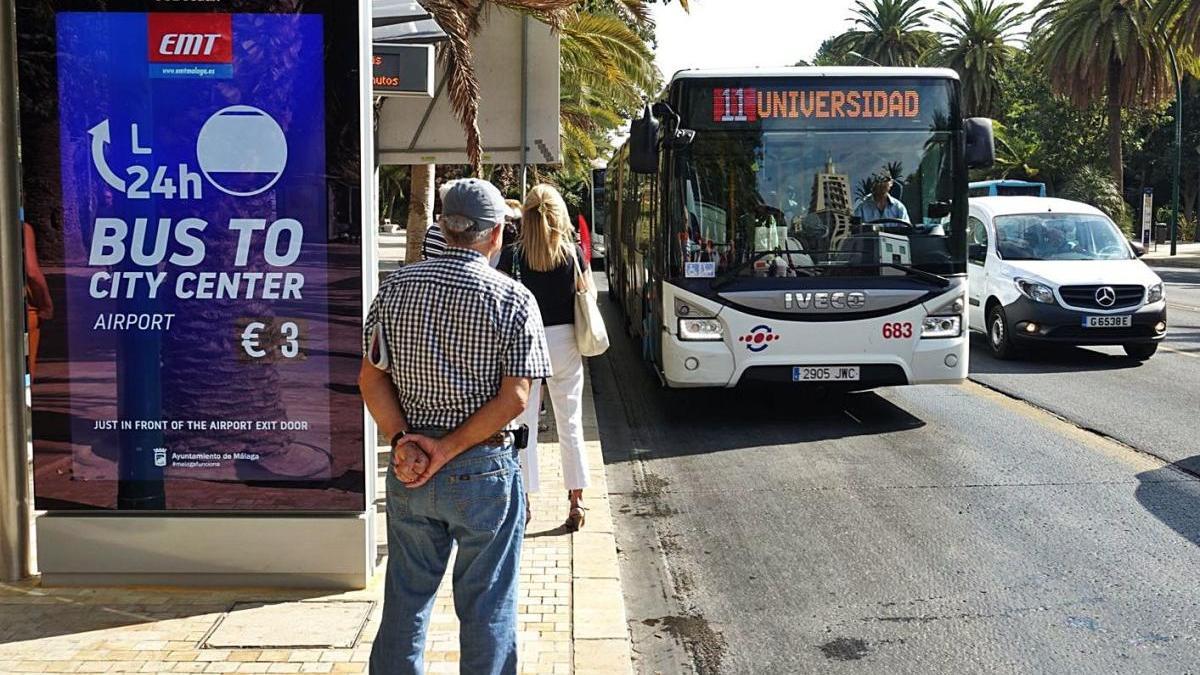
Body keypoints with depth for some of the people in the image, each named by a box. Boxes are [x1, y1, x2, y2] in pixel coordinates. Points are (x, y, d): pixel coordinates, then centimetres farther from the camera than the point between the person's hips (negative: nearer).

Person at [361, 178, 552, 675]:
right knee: (487, 606, 10)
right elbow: (514, 398, -15)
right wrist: (448, 449, -12)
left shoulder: (397, 286, 0)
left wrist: (402, 441, -7)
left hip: (408, 472, 4)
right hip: (484, 472, -3)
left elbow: (371, 377, -2)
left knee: (405, 598, 18)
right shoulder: (513, 299, -10)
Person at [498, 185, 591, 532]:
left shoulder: (512, 256, -9)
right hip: (564, 341, 2)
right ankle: (576, 501, 16)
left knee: (524, 424, 8)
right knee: (570, 424, 11)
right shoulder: (574, 253, -5)